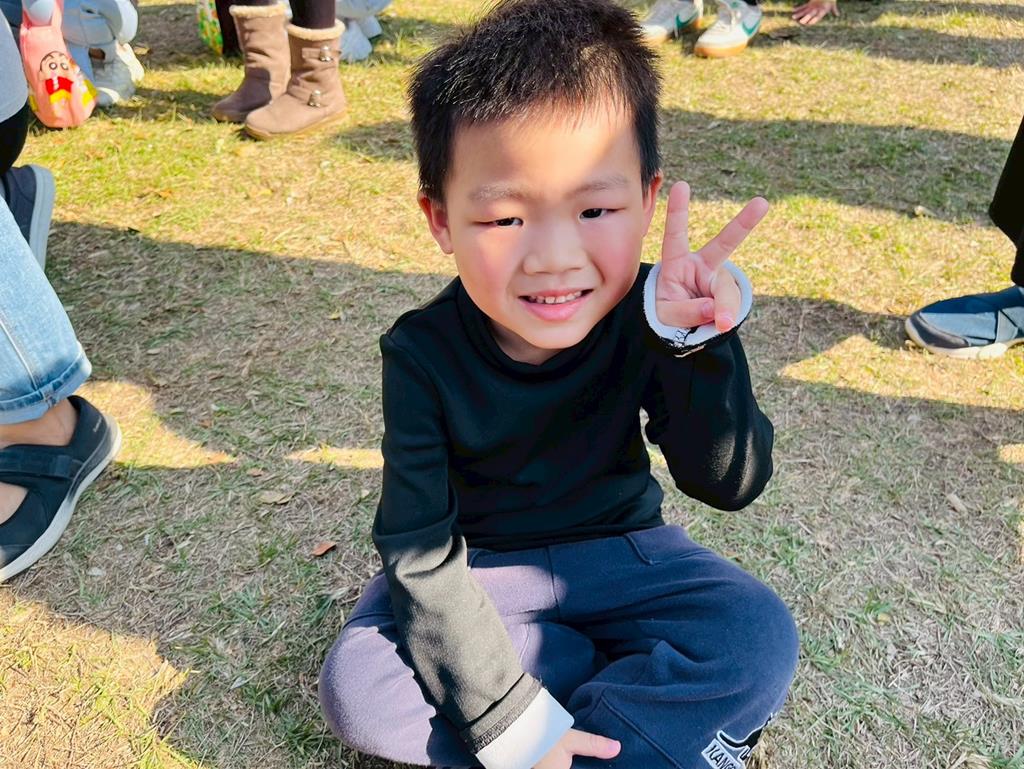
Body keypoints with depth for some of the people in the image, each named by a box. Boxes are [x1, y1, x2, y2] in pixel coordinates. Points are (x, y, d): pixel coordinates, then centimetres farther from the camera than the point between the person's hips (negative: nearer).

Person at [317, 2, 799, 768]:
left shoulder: (647, 318, -19)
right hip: (477, 568, 1)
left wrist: (701, 339, -39)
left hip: (619, 553, 1)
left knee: (761, 637, -21)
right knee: (356, 684, -24)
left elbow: (731, 484, -23)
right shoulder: (424, 354, -22)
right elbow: (421, 555, -20)